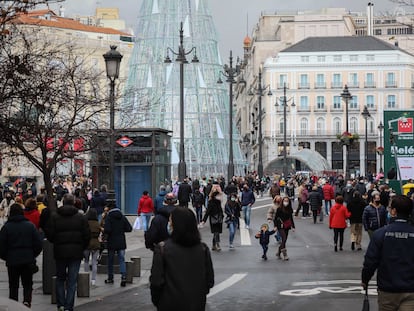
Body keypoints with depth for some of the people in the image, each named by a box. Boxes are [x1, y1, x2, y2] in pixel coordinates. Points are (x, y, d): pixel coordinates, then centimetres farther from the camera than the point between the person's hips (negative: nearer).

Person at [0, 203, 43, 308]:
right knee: (27, 284, 10)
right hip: (28, 260, 1)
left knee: (13, 285, 10)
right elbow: (38, 244, 0)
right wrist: (33, 255, 15)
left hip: (12, 261, -1)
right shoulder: (30, 225, -1)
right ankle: (27, 301, -12)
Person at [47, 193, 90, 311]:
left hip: (59, 252, 0)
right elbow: (87, 236, -2)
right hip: (76, 252, 0)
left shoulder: (54, 217, -3)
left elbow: (49, 235, -5)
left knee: (60, 278, 16)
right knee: (72, 281, 4)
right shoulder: (81, 217, -2)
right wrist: (82, 248, 13)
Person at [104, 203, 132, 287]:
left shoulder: (109, 217, -9)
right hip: (121, 242, 3)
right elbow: (129, 228, 4)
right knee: (122, 259, 2)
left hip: (111, 242, -3)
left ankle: (110, 278, 19)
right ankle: (123, 276, -16)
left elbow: (107, 230, -20)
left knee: (110, 260, 11)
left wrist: (103, 231, 1)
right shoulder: (122, 217, 5)